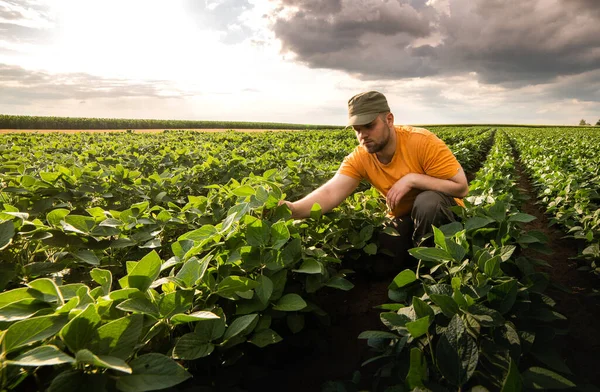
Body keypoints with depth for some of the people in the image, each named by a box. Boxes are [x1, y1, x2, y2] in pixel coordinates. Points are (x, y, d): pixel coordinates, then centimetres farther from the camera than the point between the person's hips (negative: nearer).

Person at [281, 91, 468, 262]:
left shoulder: (422, 142, -25)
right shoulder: (359, 158, -16)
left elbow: (462, 187, -22)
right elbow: (331, 192, -32)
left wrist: (412, 179, -32)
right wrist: (294, 209, -51)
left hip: (439, 211, -2)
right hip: (405, 218, 3)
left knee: (427, 201, -36)